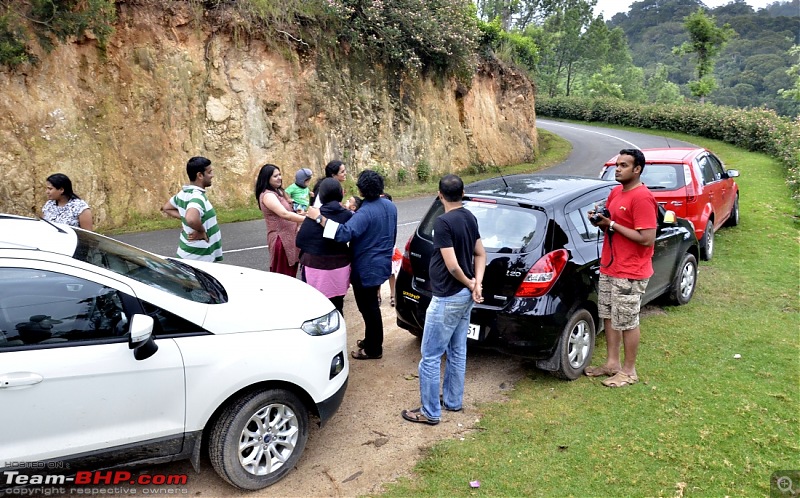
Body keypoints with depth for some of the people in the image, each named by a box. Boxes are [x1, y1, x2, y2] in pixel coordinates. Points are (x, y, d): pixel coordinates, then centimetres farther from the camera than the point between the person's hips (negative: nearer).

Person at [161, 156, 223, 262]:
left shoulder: (183, 193, 6)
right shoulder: (198, 197, -24)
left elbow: (166, 208, 22)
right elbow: (191, 219, -44)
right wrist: (202, 231, -25)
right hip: (198, 259, -9)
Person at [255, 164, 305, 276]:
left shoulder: (278, 192, 16)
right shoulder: (268, 195, -15)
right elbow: (284, 214, -28)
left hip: (289, 237, 9)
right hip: (281, 240, -9)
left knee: (290, 276, 11)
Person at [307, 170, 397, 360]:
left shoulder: (365, 212, -26)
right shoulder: (390, 205, 3)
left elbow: (345, 233, -40)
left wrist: (319, 218, -37)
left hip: (367, 268, -9)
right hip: (382, 263, 9)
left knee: (368, 307, 5)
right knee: (370, 305, 23)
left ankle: (374, 349, 18)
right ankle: (372, 339, 37)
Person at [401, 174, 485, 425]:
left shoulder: (442, 222, -21)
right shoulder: (470, 218, 6)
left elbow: (452, 266, -24)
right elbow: (480, 254, 10)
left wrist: (469, 283, -6)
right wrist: (476, 284, -3)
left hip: (447, 298, -9)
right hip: (465, 296, 9)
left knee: (430, 357, 1)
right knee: (457, 352, 19)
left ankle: (430, 412, 11)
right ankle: (453, 401, 33)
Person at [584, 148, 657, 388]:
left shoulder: (642, 198, -19)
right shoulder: (615, 192, 10)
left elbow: (647, 238, -24)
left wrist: (612, 224, -22)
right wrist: (600, 220, -3)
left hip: (630, 273, -9)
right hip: (609, 268, 9)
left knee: (627, 322, 3)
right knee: (609, 317, 17)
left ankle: (629, 370, 18)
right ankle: (612, 363, 30)